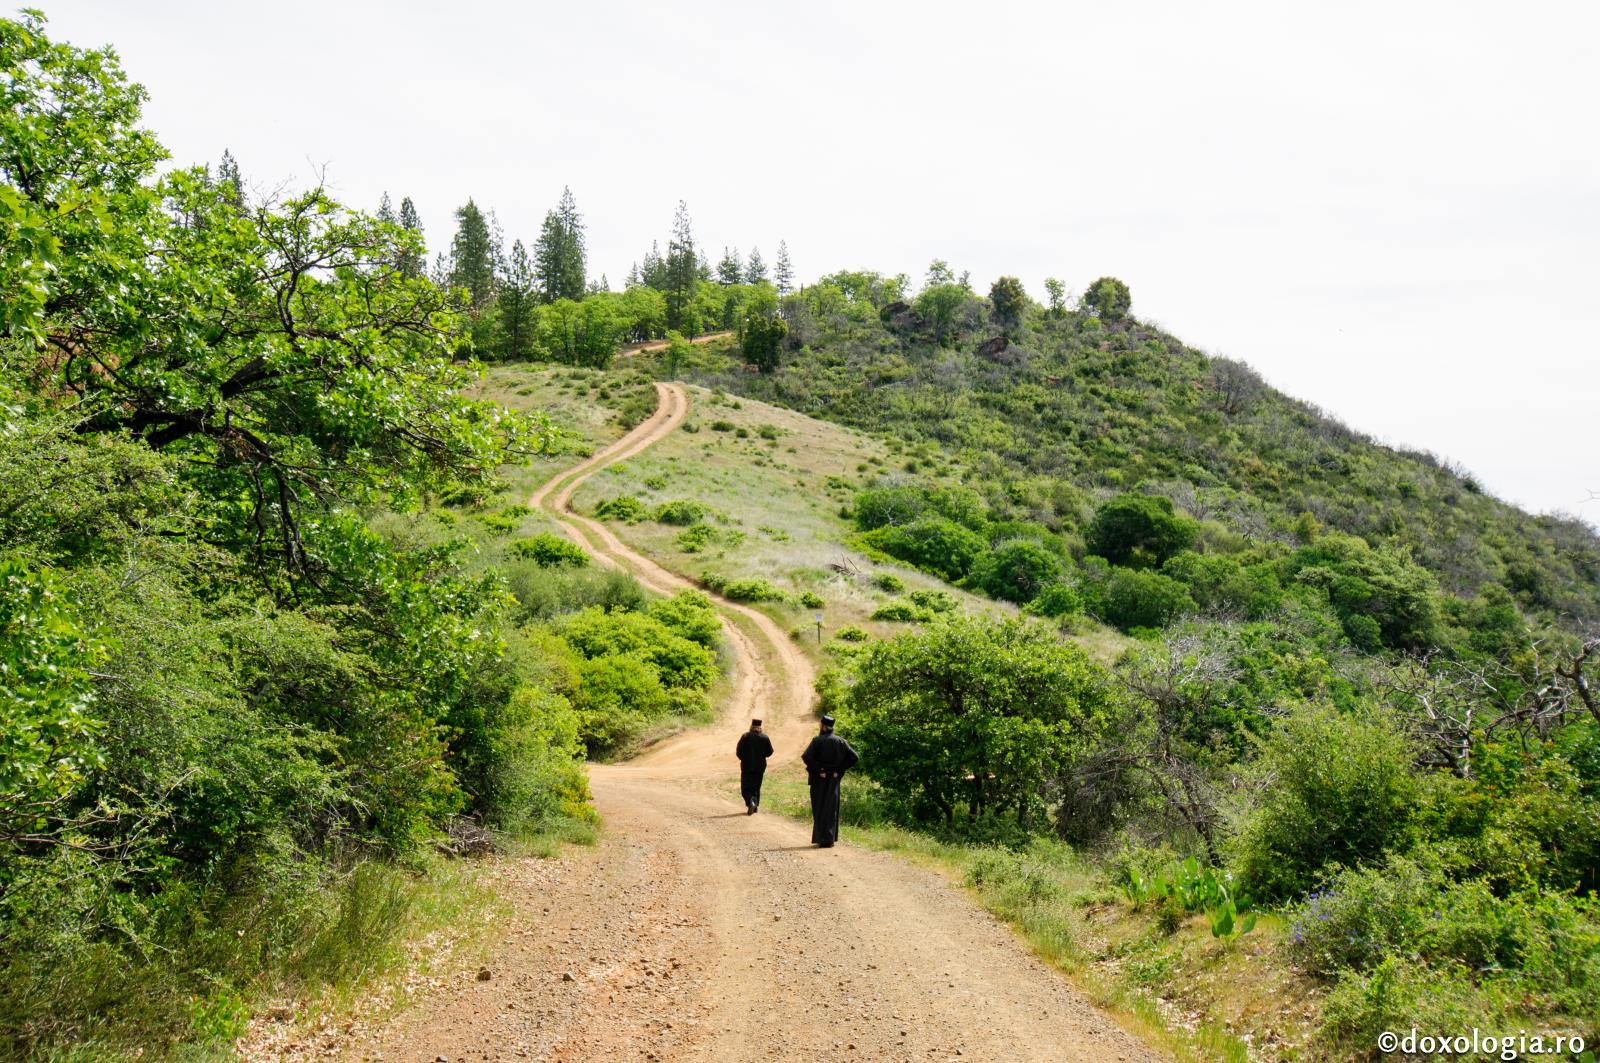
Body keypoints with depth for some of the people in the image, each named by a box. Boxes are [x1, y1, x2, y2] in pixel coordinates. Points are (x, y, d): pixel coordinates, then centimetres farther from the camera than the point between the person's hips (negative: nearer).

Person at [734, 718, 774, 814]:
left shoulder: (745, 737, -9)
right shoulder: (765, 738, -2)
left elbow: (738, 751, -10)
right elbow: (769, 752, 1)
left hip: (747, 766, -3)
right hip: (760, 766, 3)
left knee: (745, 788, 2)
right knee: (756, 787, 16)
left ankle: (751, 802, -21)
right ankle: (756, 806, 15)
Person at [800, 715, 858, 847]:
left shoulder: (818, 740, -10)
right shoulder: (840, 741, 1)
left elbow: (806, 756, -23)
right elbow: (853, 757, -3)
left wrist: (817, 770, -14)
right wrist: (839, 770, -1)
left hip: (819, 779, -3)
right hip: (833, 780, 3)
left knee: (819, 808, 6)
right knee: (831, 809, 10)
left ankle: (820, 838, 6)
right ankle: (829, 839, 9)